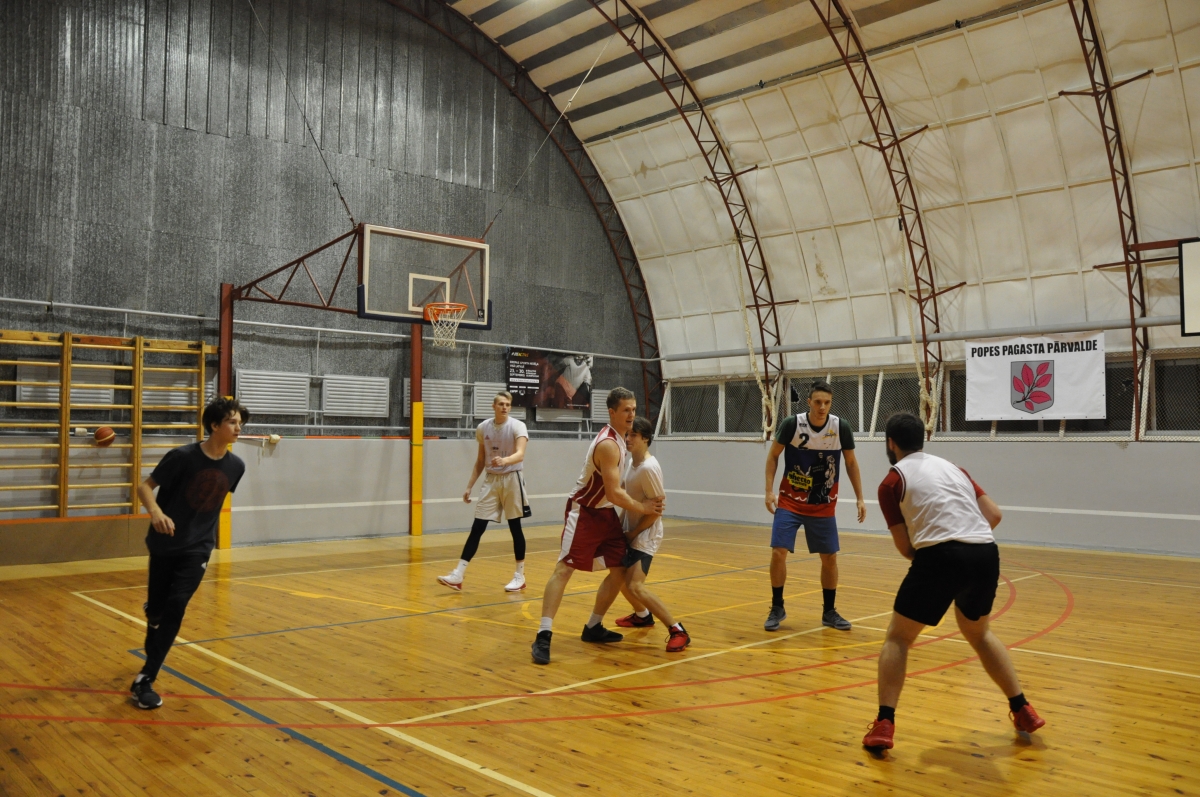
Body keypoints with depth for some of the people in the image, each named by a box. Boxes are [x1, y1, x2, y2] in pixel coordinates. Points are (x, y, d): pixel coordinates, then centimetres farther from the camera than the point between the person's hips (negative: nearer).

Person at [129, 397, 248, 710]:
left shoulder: (236, 466, -6)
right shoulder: (182, 456, -18)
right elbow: (144, 486, -14)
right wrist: (156, 512, -33)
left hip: (198, 548, 1)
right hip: (164, 545, -1)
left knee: (175, 607, -14)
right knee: (155, 609, 11)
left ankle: (145, 680, -6)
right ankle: (152, 654, 46)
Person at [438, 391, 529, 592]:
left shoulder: (518, 426, -11)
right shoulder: (483, 428, 3)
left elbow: (520, 454, -27)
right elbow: (480, 461, 12)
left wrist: (504, 460, -47)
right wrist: (469, 486, 9)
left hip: (512, 479, -3)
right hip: (491, 480, 4)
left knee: (515, 527, 3)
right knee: (477, 528, -1)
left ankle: (520, 576, 15)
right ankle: (458, 575, -3)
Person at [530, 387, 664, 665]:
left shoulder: (619, 438, 6)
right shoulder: (608, 444, -23)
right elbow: (614, 494, -25)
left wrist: (642, 503, 15)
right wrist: (643, 508, -12)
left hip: (606, 512, 9)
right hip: (583, 512, -9)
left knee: (620, 571, 8)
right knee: (564, 568, -15)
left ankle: (593, 627, 21)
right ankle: (544, 635, -17)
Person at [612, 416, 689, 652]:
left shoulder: (648, 468, -23)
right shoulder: (633, 462, 5)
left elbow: (656, 510, -22)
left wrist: (632, 533, -15)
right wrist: (622, 525, 9)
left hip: (645, 536, -10)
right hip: (631, 531, 10)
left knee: (635, 586, -22)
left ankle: (677, 631, -14)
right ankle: (642, 615, 46)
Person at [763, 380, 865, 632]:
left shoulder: (841, 427, -10)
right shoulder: (791, 424, -15)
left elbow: (851, 462, 4)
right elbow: (773, 455, -2)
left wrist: (860, 498, 1)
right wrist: (769, 490, -10)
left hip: (823, 506, 2)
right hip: (790, 502, -2)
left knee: (830, 557, 6)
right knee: (779, 552, -10)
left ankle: (829, 612, 23)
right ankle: (777, 608, 8)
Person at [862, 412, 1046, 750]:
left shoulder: (892, 481, 8)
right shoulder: (952, 467, 24)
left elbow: (906, 549, 6)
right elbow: (994, 514, 17)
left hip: (940, 557, -5)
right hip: (987, 554, 6)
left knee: (898, 638, 10)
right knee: (979, 634, 31)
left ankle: (884, 725, 0)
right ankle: (1024, 711, 32)